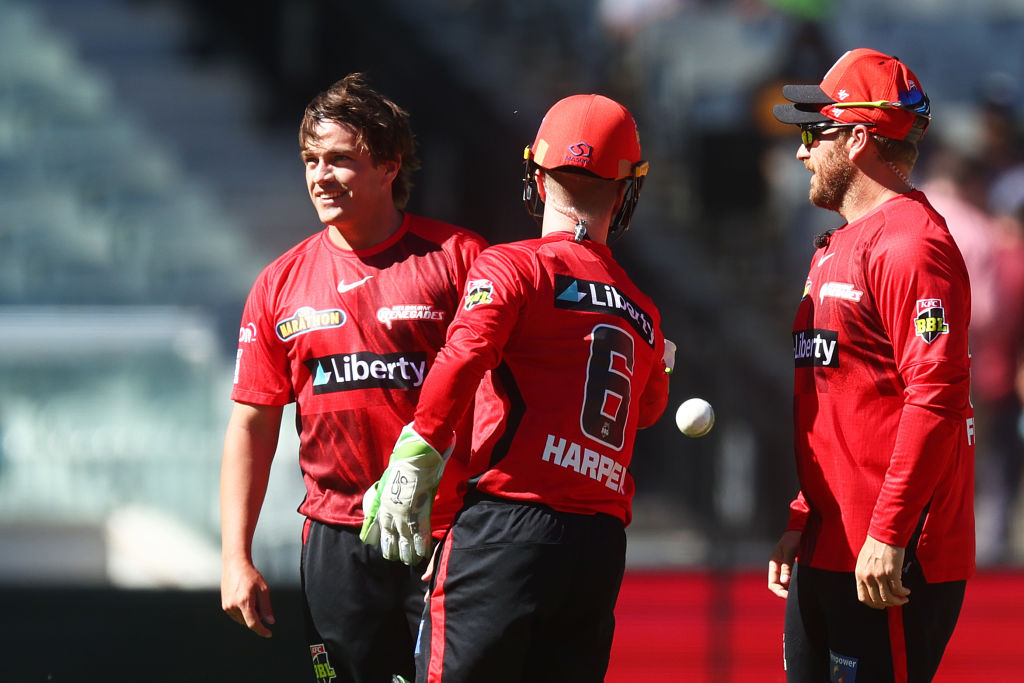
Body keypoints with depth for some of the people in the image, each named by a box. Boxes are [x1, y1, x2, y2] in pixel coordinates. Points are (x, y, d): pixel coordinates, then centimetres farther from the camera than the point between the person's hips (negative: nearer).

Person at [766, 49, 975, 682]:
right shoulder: (836, 249, 20)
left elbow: (937, 398, -21)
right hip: (827, 553, 10)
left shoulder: (911, 244, -13)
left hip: (893, 565, -10)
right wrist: (802, 523, 20)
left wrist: (888, 535, -23)